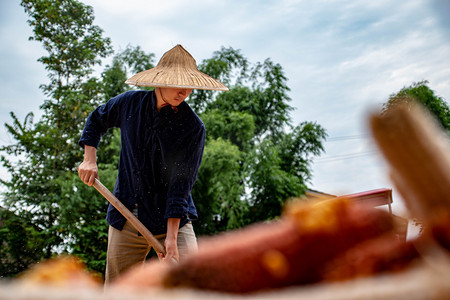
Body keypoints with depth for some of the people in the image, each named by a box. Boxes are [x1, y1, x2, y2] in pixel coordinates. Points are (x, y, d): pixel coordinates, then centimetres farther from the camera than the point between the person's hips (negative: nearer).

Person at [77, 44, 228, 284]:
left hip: (170, 219, -3)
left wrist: (171, 236, -22)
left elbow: (181, 183, -17)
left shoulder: (193, 127, -13)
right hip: (125, 217, 3)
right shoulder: (129, 103, -3)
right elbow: (96, 120, 19)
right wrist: (90, 158, 4)